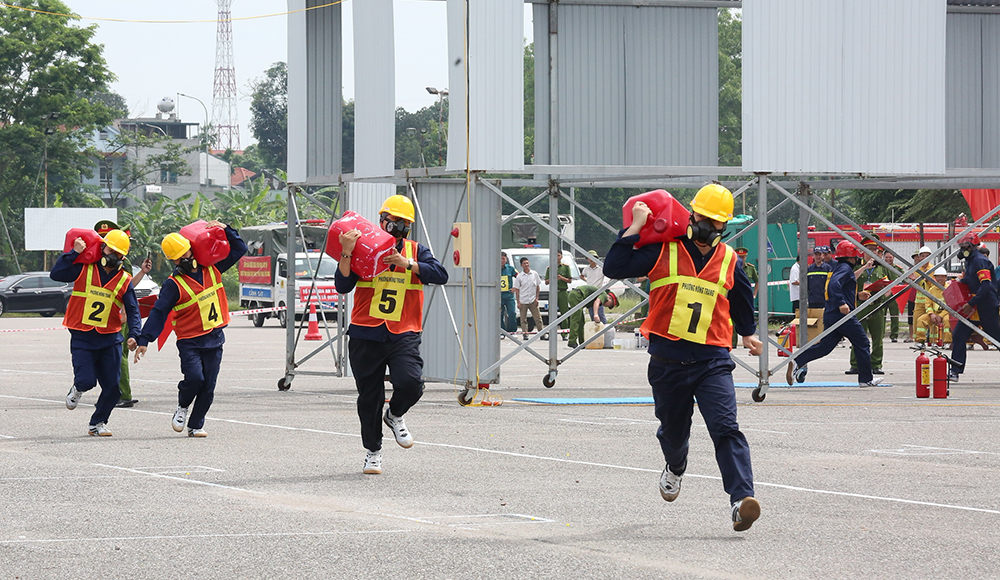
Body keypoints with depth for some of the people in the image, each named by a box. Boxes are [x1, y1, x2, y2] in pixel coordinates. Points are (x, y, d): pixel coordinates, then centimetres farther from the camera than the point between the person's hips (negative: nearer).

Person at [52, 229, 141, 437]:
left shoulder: (124, 280, 6)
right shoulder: (84, 270, 0)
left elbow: (132, 310, 3)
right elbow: (56, 274, -10)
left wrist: (134, 334, -12)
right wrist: (74, 253, -11)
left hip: (110, 339, 3)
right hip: (82, 339, -3)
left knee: (113, 387, 2)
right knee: (86, 380, -16)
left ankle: (98, 423, 22)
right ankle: (77, 389, 22)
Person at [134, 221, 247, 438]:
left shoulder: (212, 269, 7)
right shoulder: (173, 284, -6)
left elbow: (239, 249, 17)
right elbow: (158, 313, -9)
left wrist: (225, 230, 3)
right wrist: (144, 340, -16)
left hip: (215, 339, 4)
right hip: (189, 341, -4)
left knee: (208, 386, 0)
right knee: (194, 378, -20)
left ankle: (196, 425, 10)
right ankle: (183, 407, 11)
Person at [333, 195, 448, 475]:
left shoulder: (416, 252, 10)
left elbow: (440, 275, -8)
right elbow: (343, 286, -5)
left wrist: (407, 264, -16)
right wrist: (347, 253, -16)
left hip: (404, 335, 0)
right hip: (366, 335, 0)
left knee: (410, 383, -22)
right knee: (369, 397, 5)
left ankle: (394, 416, 11)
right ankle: (373, 451, 23)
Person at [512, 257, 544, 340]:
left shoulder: (534, 274, 4)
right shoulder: (519, 277, 0)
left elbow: (537, 286, 10)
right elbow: (517, 290, 1)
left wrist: (537, 298, 2)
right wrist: (518, 302, -5)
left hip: (533, 301, 1)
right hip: (523, 301, -1)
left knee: (538, 318, 2)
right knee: (523, 319, 1)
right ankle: (525, 334, 7)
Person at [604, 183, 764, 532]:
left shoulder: (728, 261, 9)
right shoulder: (664, 251, 0)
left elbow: (741, 298, 30)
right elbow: (614, 268, -9)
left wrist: (748, 333, 41)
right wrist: (636, 227, -10)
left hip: (712, 360, 0)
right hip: (668, 360, 0)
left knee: (726, 429, -18)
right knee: (673, 430, 17)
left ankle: (741, 499, -29)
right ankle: (675, 468, 53)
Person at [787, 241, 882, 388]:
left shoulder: (837, 268, 20)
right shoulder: (845, 268, -10)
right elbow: (834, 284, -26)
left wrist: (858, 295, 34)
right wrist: (841, 303, -34)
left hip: (830, 315, 9)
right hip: (844, 315, -9)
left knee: (825, 346, 5)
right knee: (862, 344, 3)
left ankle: (797, 362, -10)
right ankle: (866, 379, 8)